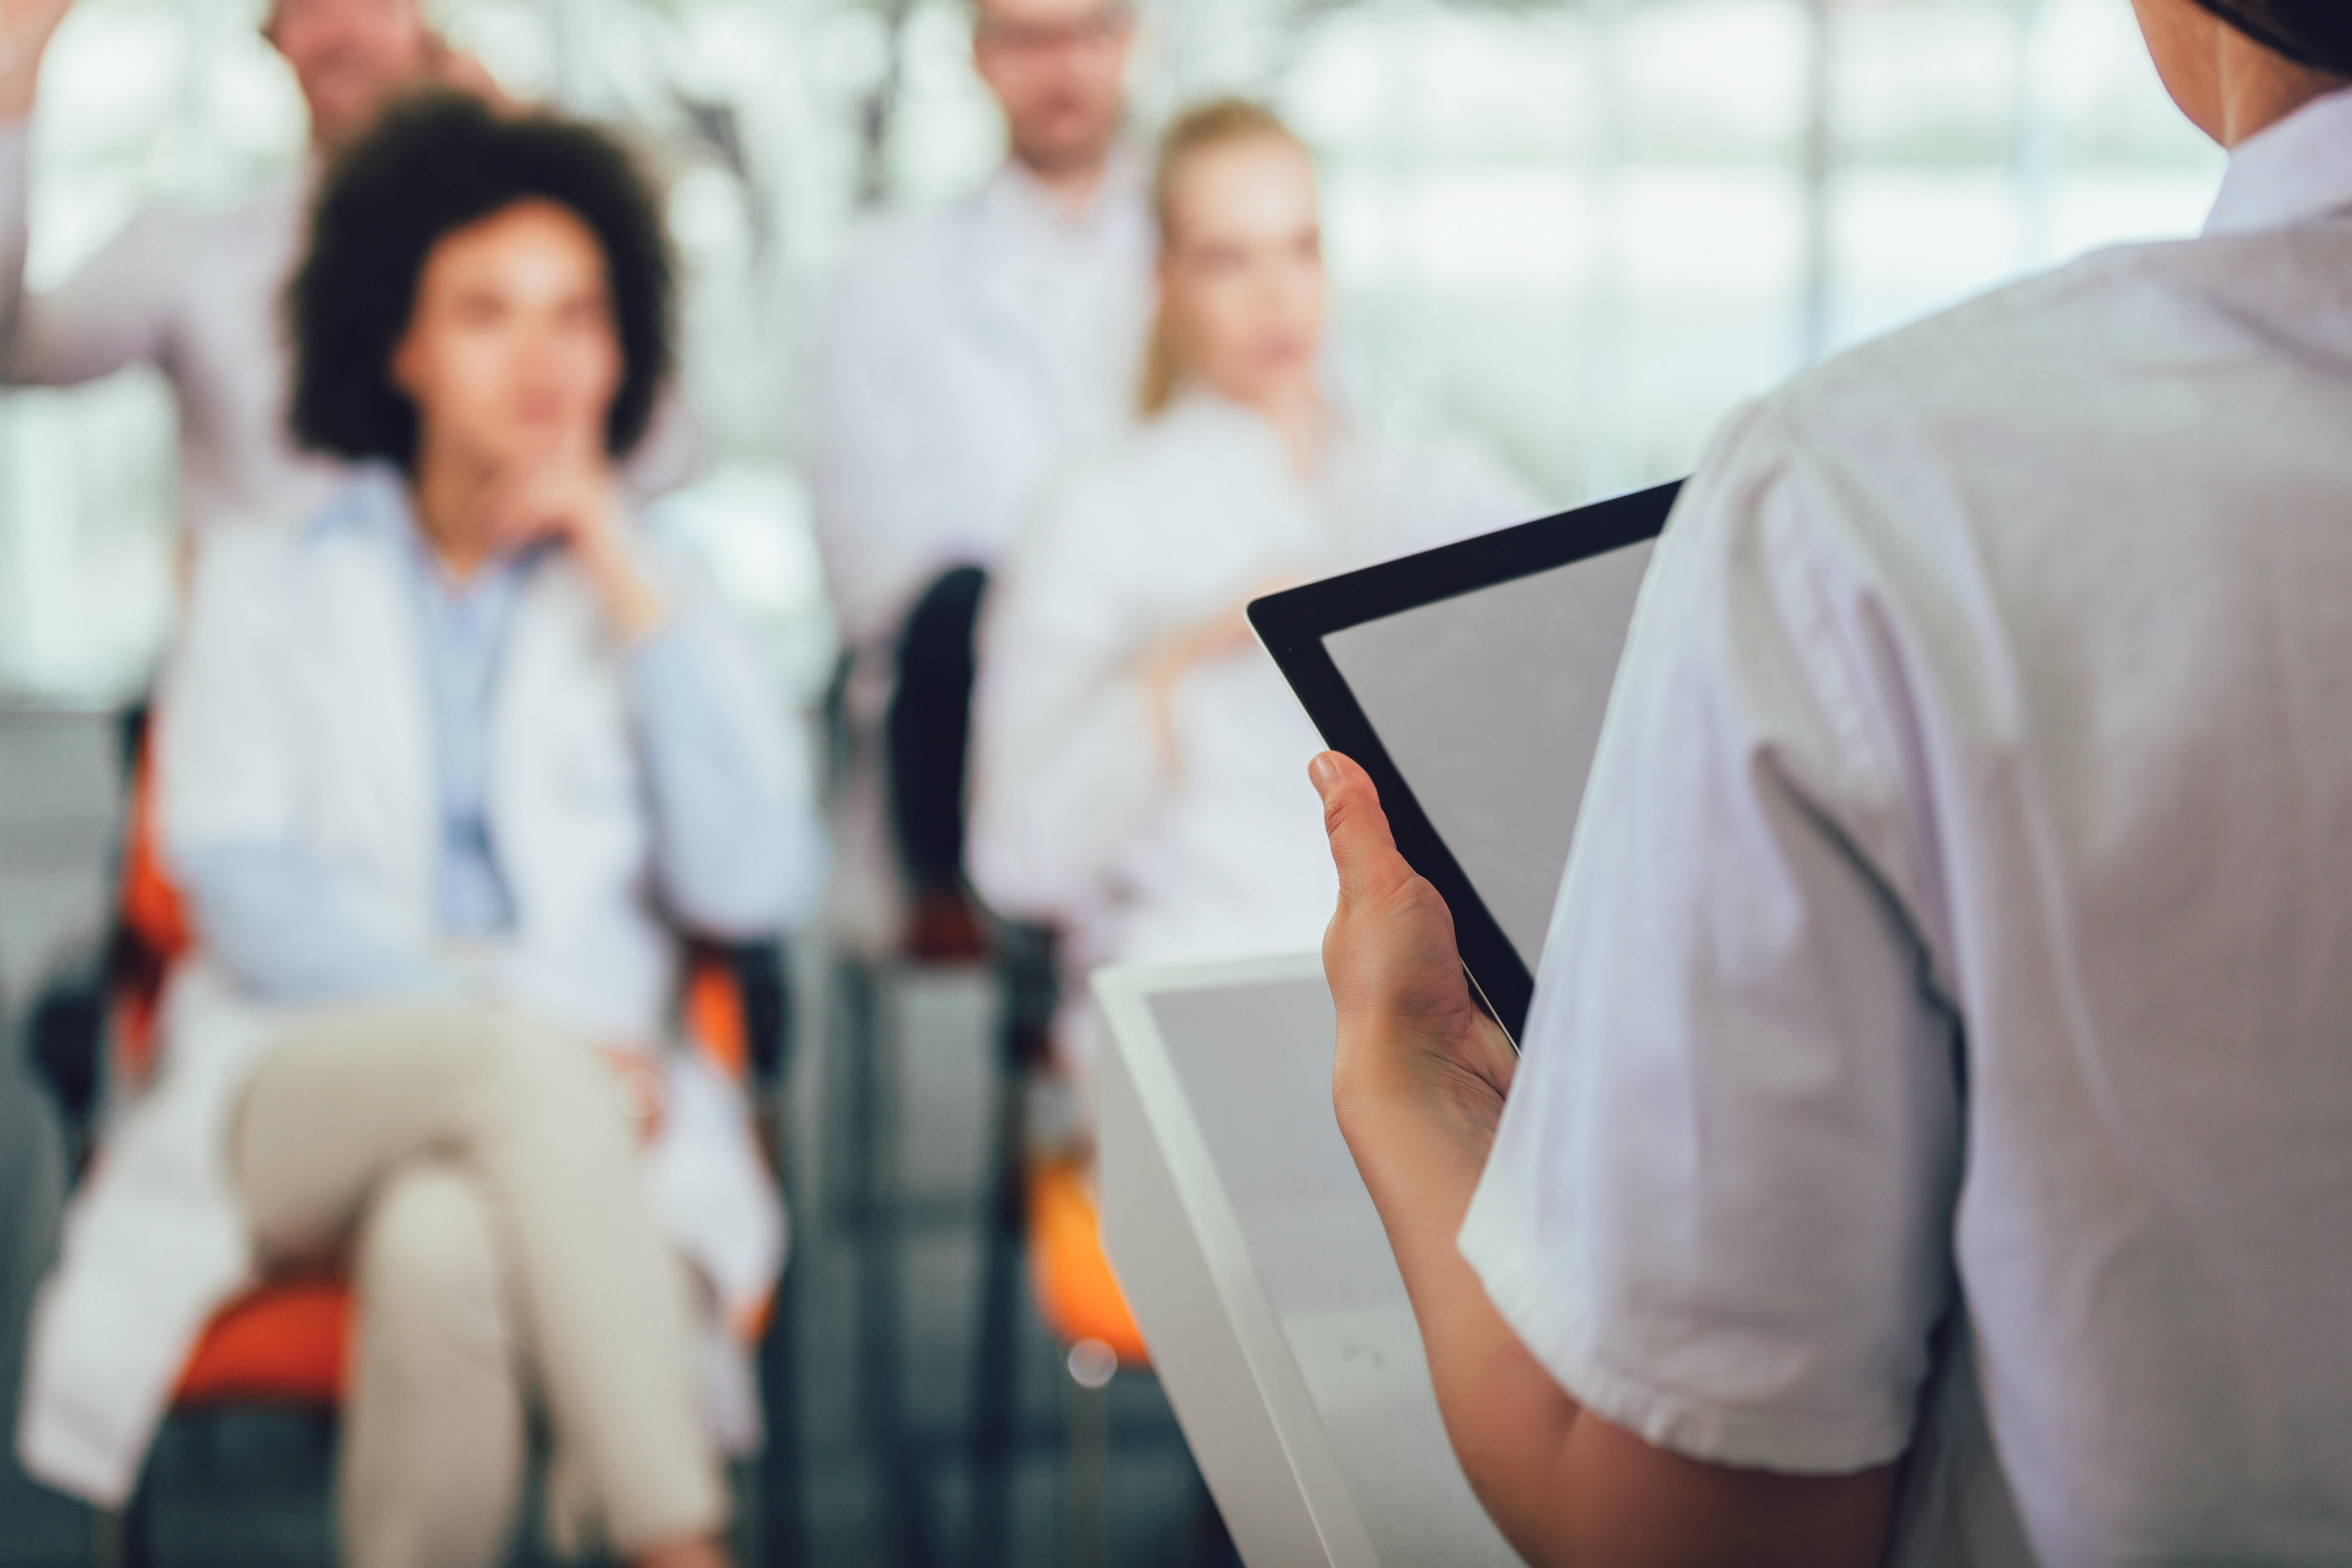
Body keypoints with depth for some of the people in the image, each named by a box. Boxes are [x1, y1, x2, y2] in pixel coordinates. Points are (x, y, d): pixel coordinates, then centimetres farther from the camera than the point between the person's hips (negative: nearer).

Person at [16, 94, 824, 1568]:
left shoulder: (663, 597, 19)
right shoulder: (265, 583, 17)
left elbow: (756, 884, 2)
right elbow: (240, 887, 0)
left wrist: (631, 596, -1)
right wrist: (516, 1022, -15)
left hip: (576, 1116, 1)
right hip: (291, 1096, 0)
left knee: (443, 1239, -37)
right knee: (517, 1068, -37)